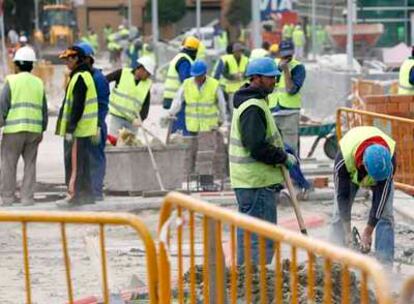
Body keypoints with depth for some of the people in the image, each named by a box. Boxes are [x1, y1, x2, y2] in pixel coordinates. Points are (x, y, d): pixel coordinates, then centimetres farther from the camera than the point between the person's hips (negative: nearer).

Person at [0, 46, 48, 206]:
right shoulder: (39, 83, 9)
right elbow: (44, 110, 12)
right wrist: (42, 130, 20)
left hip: (13, 129, -4)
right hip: (34, 129, 4)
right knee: (30, 164, 9)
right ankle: (27, 198, 8)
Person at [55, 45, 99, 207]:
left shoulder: (79, 78, -16)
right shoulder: (87, 75, 16)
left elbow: (77, 106, -21)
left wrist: (70, 129, -20)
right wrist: (97, 127, 22)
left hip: (78, 129, -10)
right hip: (87, 128, 10)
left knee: (74, 163, -7)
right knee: (83, 163, 14)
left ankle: (74, 195, -6)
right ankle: (87, 194, 19)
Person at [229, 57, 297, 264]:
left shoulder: (250, 102, 16)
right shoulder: (253, 107, -18)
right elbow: (258, 147, -24)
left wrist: (279, 147, 14)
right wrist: (284, 158, -13)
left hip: (247, 179, 11)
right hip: (257, 180, -11)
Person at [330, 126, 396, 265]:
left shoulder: (389, 159, -41)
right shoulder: (343, 159, -43)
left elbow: (381, 198, -31)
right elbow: (343, 196, -30)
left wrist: (368, 232, -26)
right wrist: (347, 232, -26)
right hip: (350, 171, 0)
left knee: (385, 215, -12)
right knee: (340, 213, -8)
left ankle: (385, 265, -10)